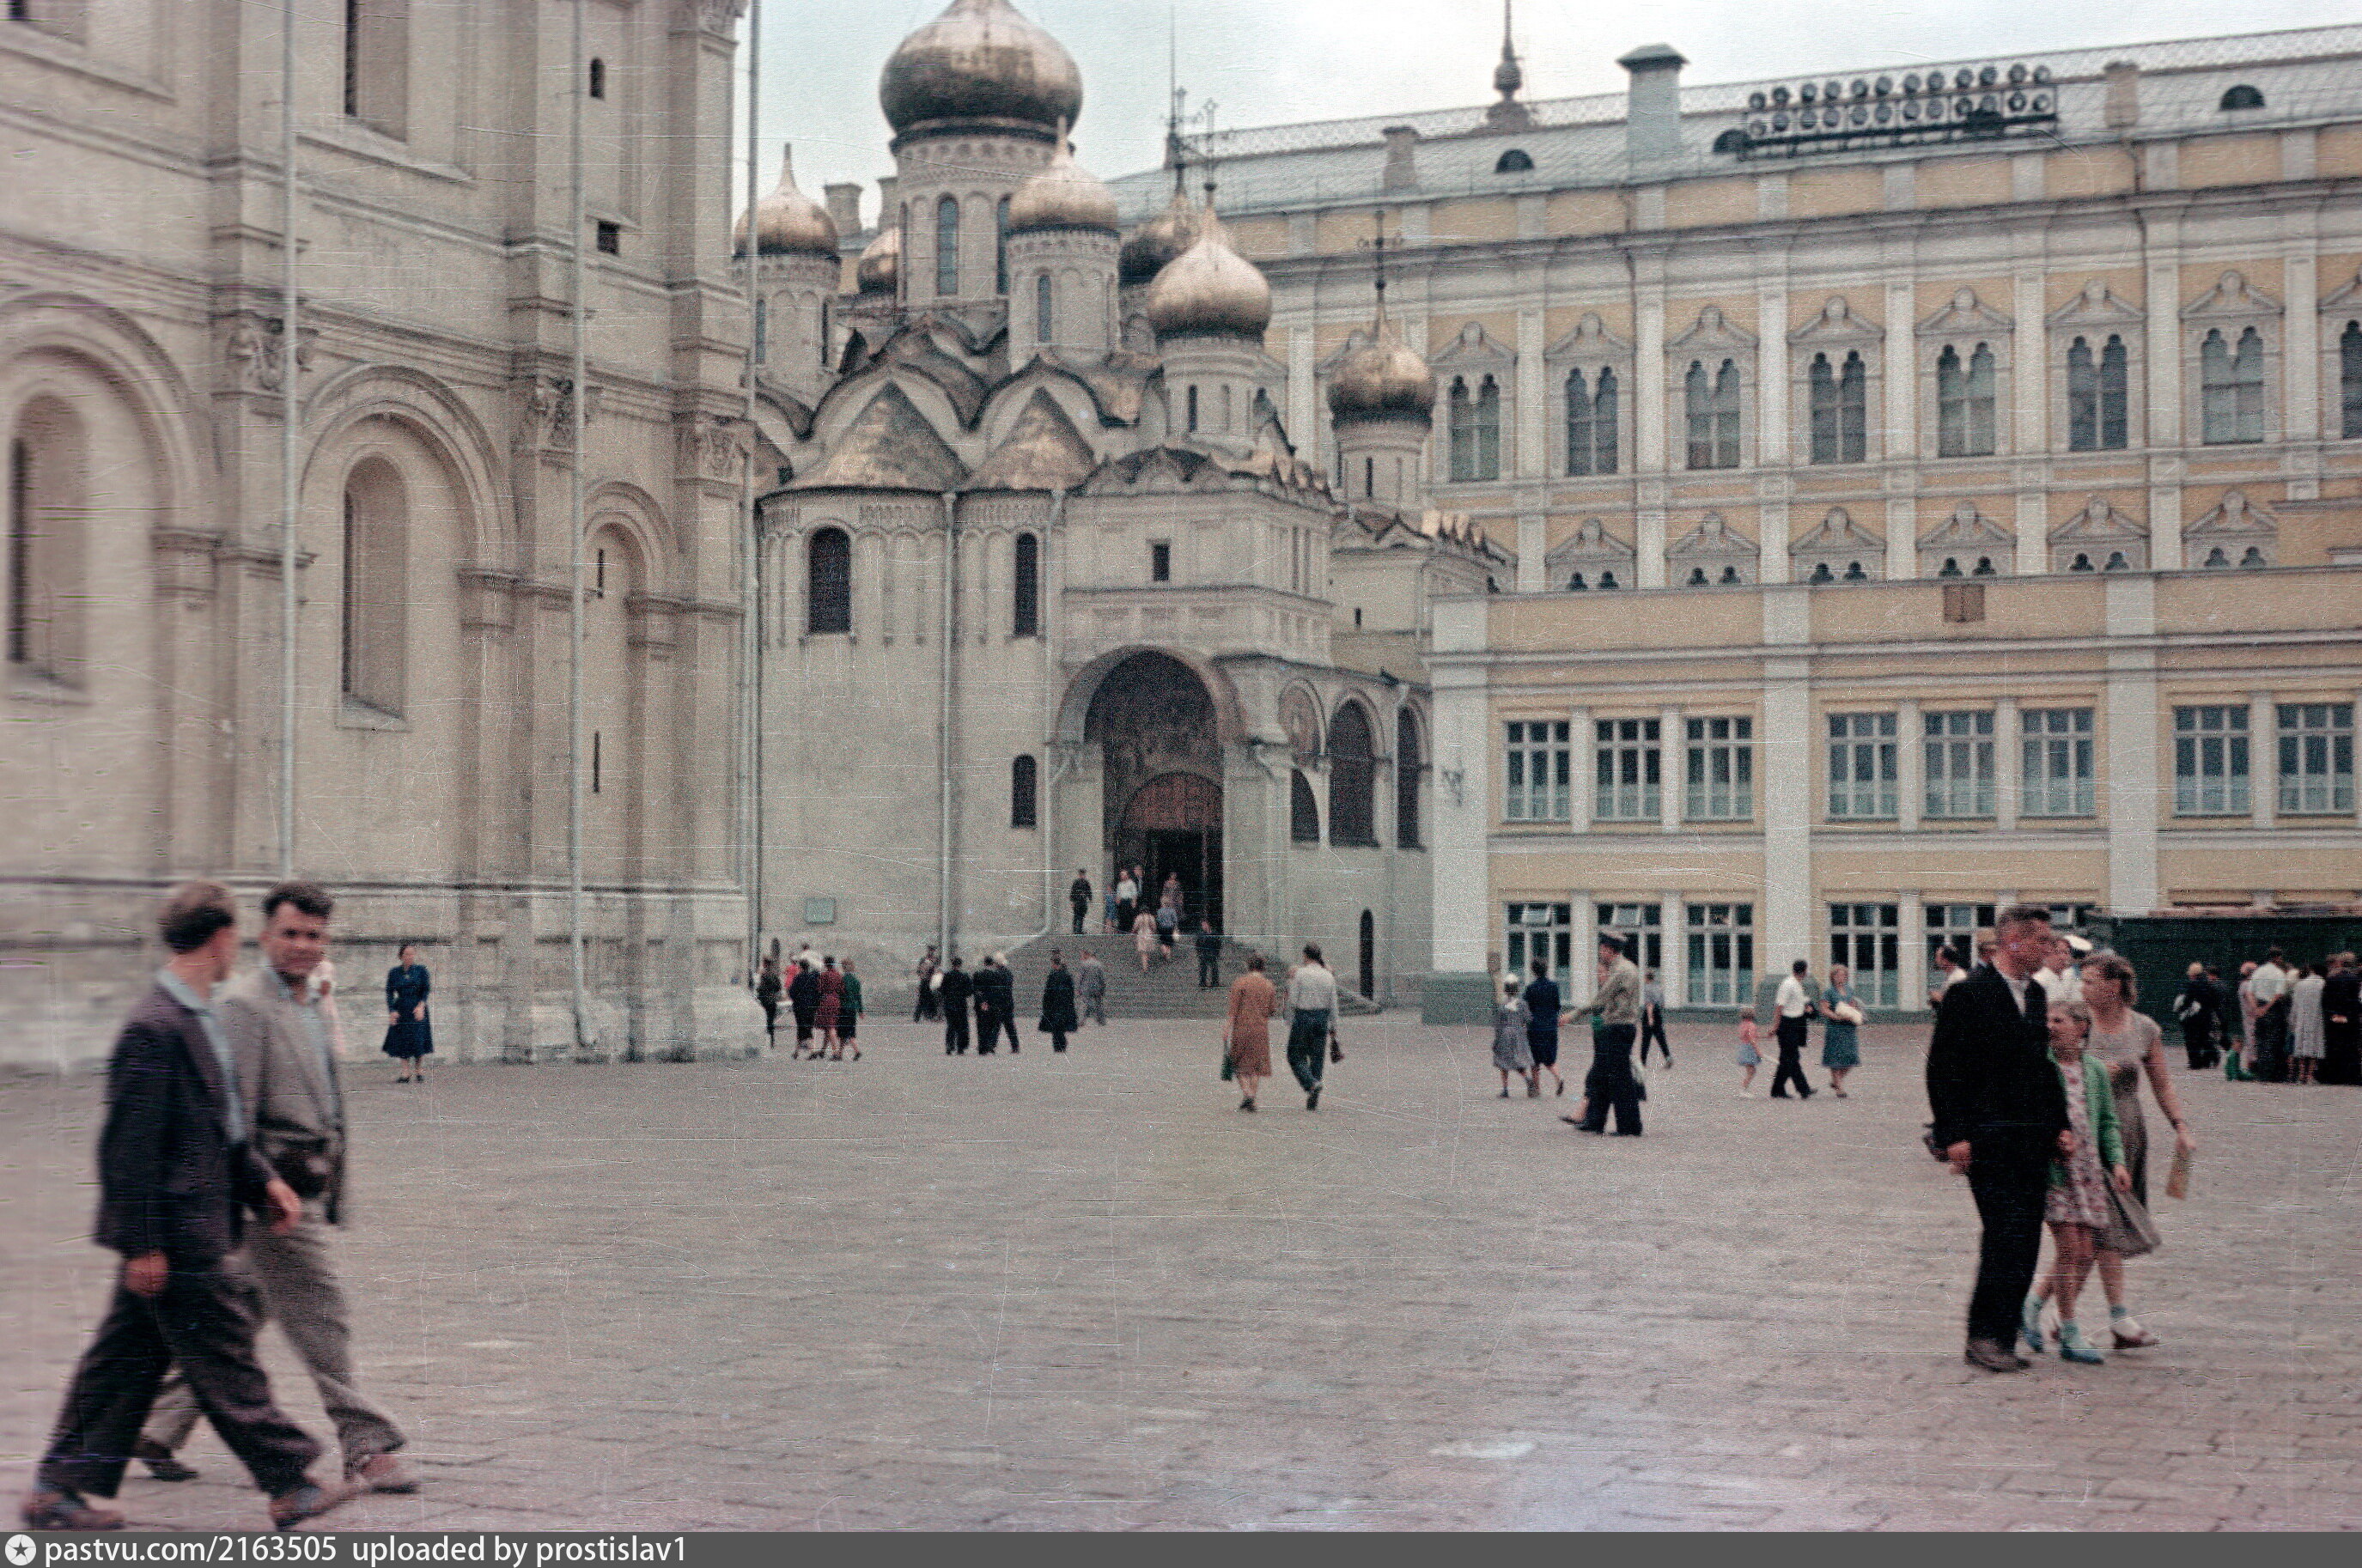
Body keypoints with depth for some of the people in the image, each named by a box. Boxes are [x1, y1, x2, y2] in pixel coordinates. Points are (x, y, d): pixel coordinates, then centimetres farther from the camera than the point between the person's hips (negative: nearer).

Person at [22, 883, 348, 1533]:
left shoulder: (201, 1019, 12)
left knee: (127, 1361, 14)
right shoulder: (154, 1028, -19)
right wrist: (144, 1245, -19)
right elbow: (127, 1145, -19)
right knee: (226, 1362, -1)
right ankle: (290, 1486, 7)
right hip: (179, 1233, -10)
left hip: (199, 1224, 10)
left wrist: (263, 1181, 13)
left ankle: (58, 1486, 21)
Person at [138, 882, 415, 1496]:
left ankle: (157, 1431, 24)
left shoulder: (310, 1006, 17)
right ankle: (366, 1450, 0)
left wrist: (332, 1194, 22)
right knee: (322, 1320, -5)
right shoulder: (245, 1005, -12)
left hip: (308, 1188, 9)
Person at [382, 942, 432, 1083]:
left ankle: (419, 1071, 6)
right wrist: (392, 1011, -8)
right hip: (400, 1010, 2)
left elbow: (426, 990, 0)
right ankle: (406, 1072, 3)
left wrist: (421, 1006, -15)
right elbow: (389, 993, 4)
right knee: (402, 1040, -1)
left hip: (417, 1009, -2)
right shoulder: (394, 972, 5)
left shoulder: (421, 970, 2)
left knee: (418, 1040, -7)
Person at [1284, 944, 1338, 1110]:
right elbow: (1333, 1004, 6)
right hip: (1322, 1018, 4)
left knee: (1296, 1056, 8)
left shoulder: (1299, 974, -8)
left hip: (1302, 1017, -4)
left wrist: (1290, 1024, 3)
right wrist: (1332, 1026, 12)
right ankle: (1313, 1102, 10)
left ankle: (1312, 1084, -17)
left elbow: (1292, 1001, -8)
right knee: (1317, 1057, 9)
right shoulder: (1328, 976, 4)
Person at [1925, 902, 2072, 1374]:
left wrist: (2060, 1125, 13)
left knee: (2026, 1245, 6)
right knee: (2006, 1234, -12)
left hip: (2032, 1141, 8)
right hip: (1988, 1140, -8)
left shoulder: (2035, 995, 16)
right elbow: (1943, 1068, -9)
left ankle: (1999, 1339, 12)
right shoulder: (1969, 994, -8)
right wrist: (1953, 1135, -14)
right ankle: (1984, 1336, -5)